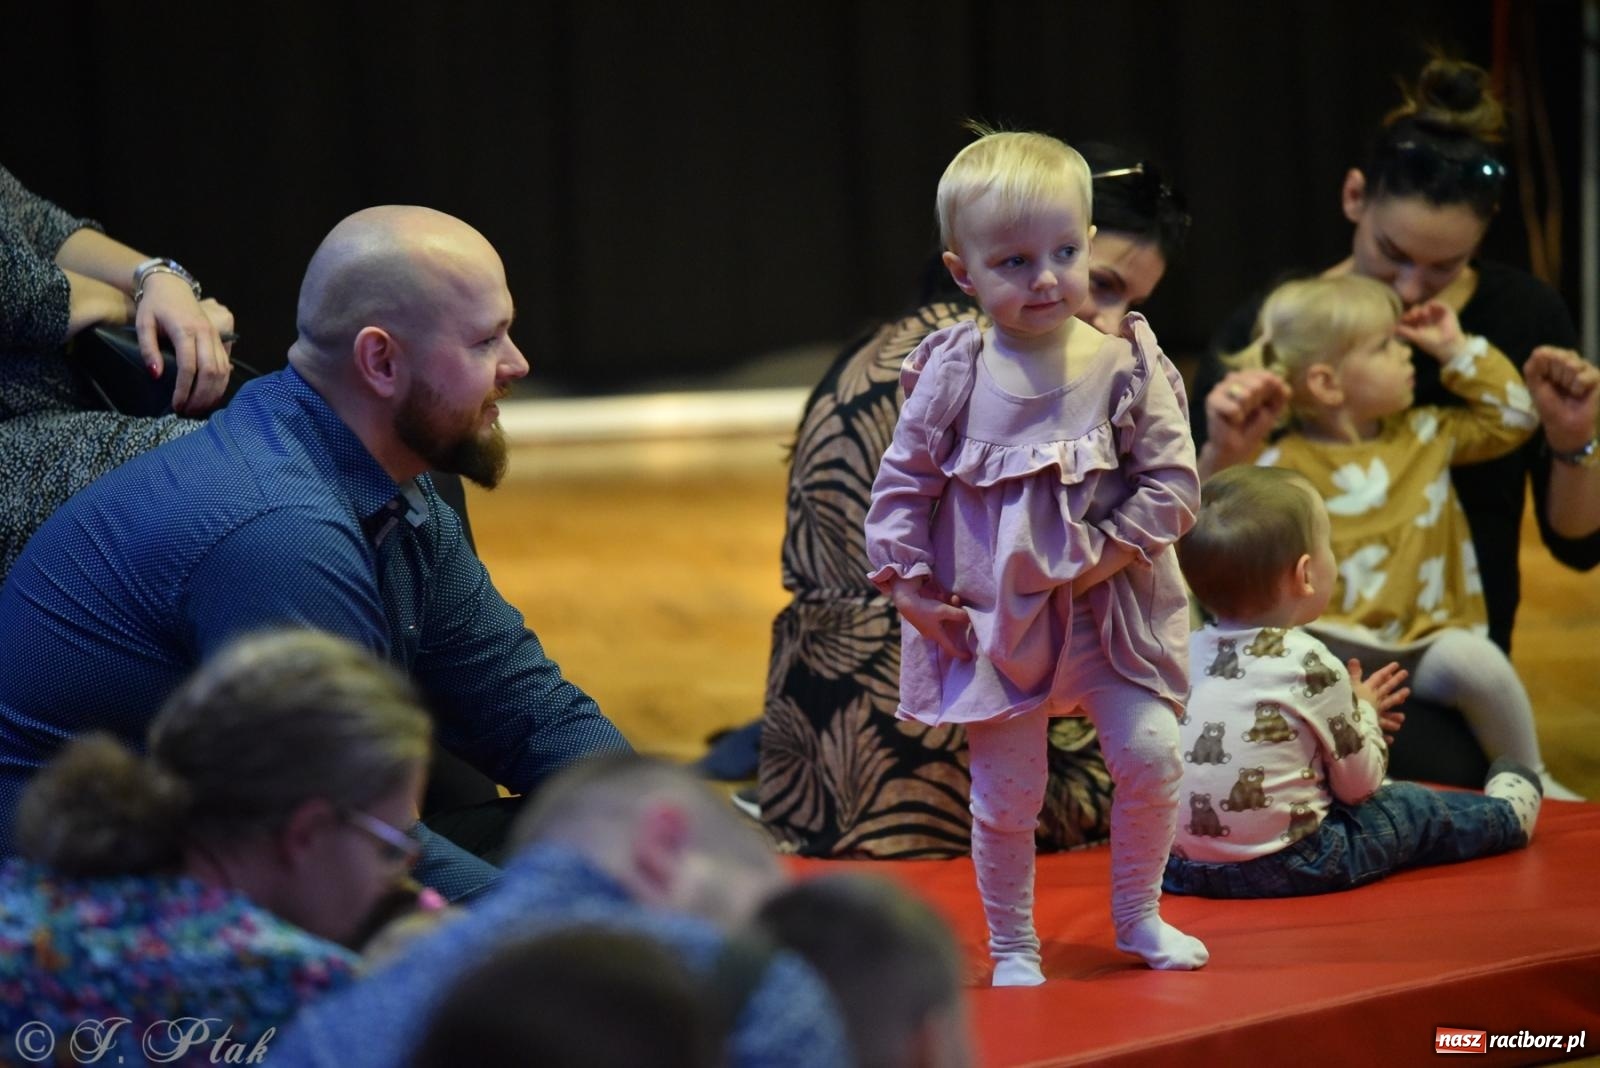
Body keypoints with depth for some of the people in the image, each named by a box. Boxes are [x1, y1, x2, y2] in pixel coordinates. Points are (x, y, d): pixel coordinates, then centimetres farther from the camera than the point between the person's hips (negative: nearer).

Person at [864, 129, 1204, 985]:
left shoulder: (1128, 368, -8)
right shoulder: (950, 375, -6)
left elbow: (1172, 482, -9)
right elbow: (903, 483, 1)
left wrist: (1106, 551, -18)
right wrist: (907, 580, -5)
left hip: (1107, 608, 0)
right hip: (989, 616, 0)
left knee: (1150, 753, -8)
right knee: (1005, 792, 5)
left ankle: (1138, 916, 15)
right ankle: (1012, 945, 24)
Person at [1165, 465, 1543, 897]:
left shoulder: (1190, 651, 4)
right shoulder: (1311, 666, -15)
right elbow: (1360, 784, -4)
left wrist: (1348, 709, 22)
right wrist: (1363, 712, 15)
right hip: (1281, 868, -6)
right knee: (1418, 811, 17)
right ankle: (1507, 814, 44)